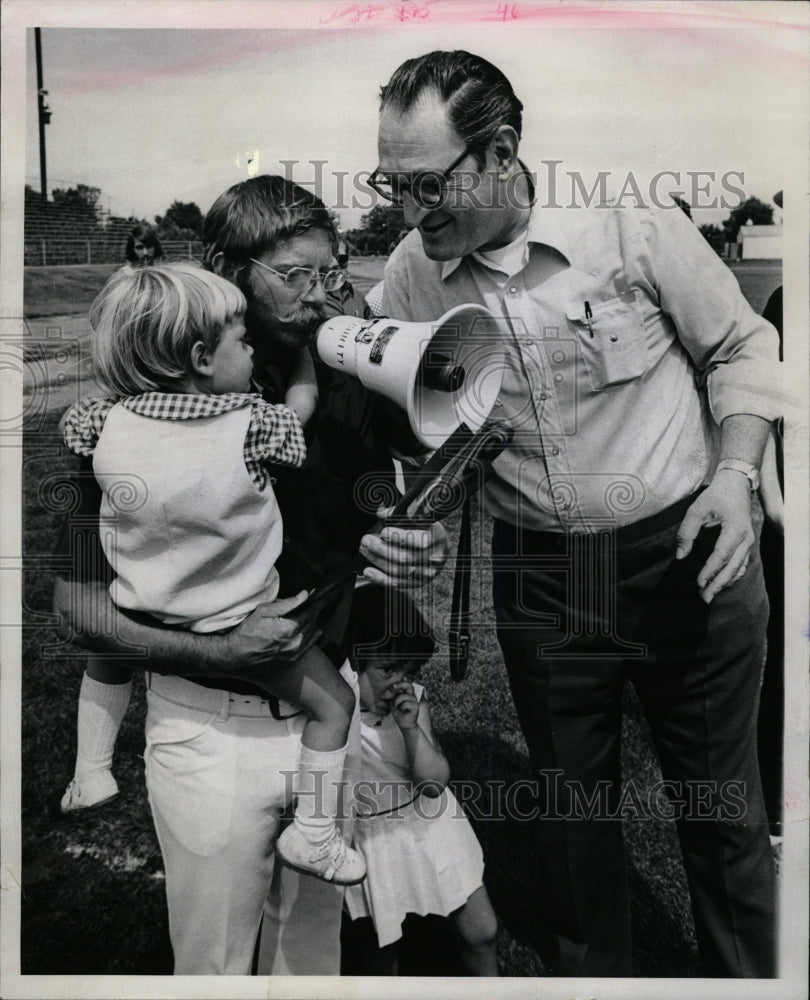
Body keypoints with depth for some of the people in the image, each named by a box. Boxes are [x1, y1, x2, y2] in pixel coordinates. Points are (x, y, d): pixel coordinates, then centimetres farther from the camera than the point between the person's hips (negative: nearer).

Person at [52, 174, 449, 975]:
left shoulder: (340, 393, -1)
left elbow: (373, 509, -1)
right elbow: (78, 609, -11)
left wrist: (400, 547, -24)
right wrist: (217, 650, -25)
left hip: (328, 706, 4)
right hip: (213, 728, -3)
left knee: (314, 947, 20)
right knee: (216, 964, 16)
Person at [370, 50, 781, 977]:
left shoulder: (631, 221, -13)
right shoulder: (409, 278, -5)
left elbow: (741, 346, -1)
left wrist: (736, 473, -14)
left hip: (685, 554, -2)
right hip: (539, 578, 3)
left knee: (722, 807, 14)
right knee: (570, 808, 19)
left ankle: (743, 973, 43)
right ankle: (587, 970, 47)